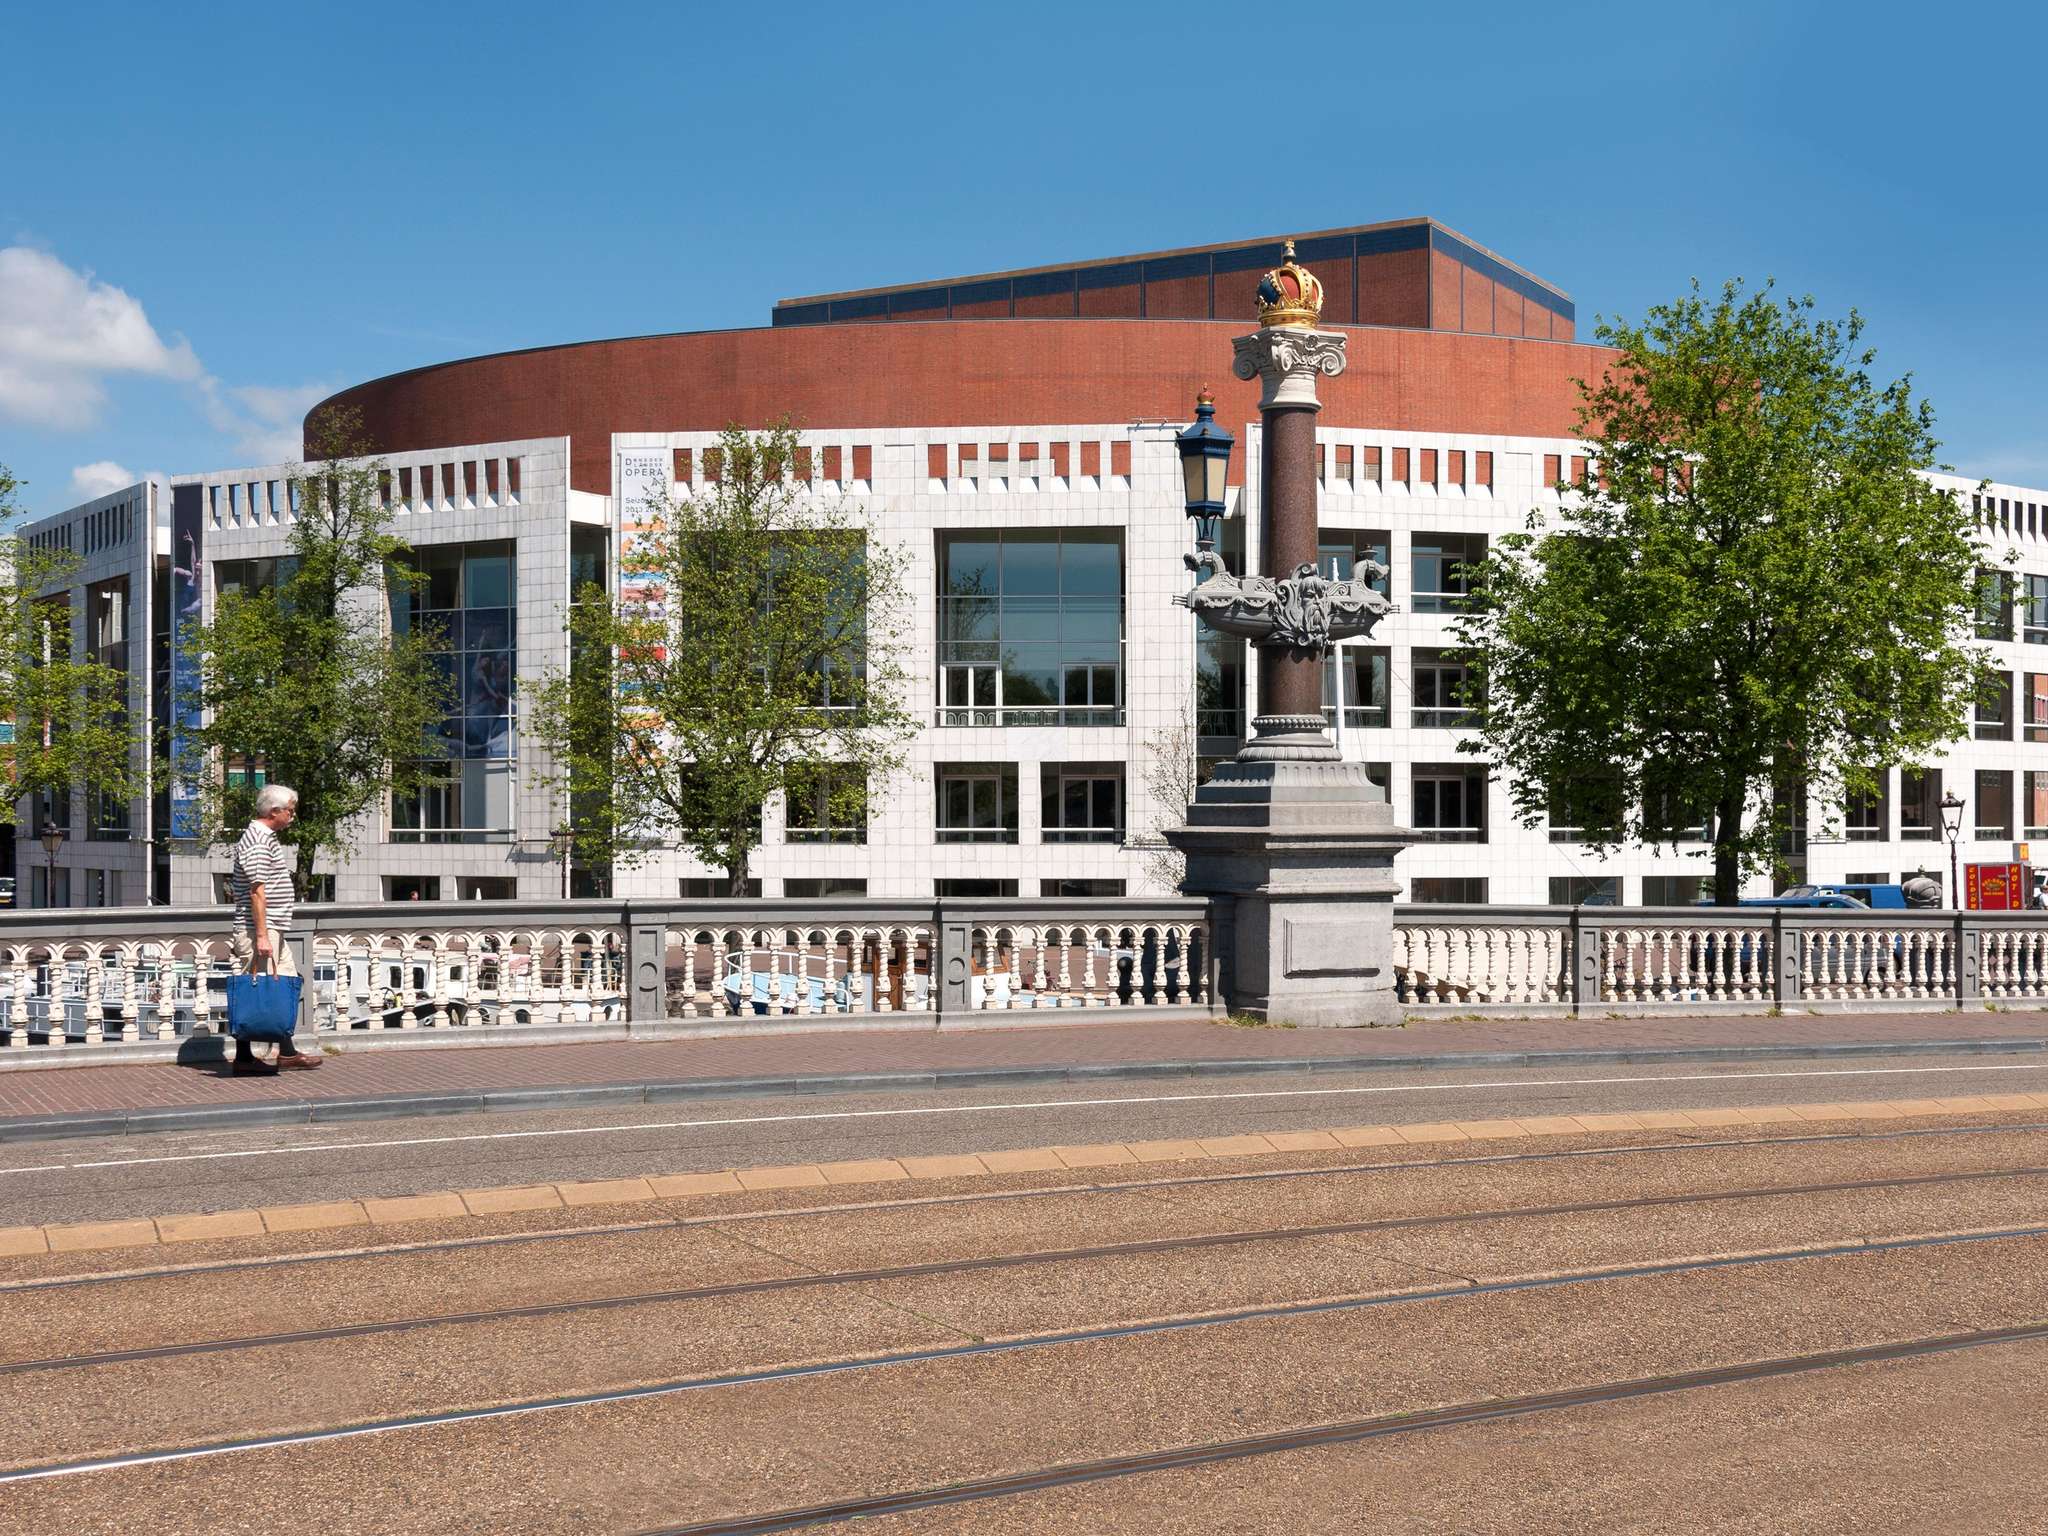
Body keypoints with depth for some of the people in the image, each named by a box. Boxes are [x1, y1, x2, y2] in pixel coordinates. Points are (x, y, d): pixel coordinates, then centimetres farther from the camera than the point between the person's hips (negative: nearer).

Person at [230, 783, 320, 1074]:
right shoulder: (256, 841, -15)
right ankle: (244, 1059, 2)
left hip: (273, 932, 11)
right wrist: (262, 936, -23)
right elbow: (257, 891, -21)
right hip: (258, 931, -10)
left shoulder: (267, 838, 17)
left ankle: (287, 1055, 16)